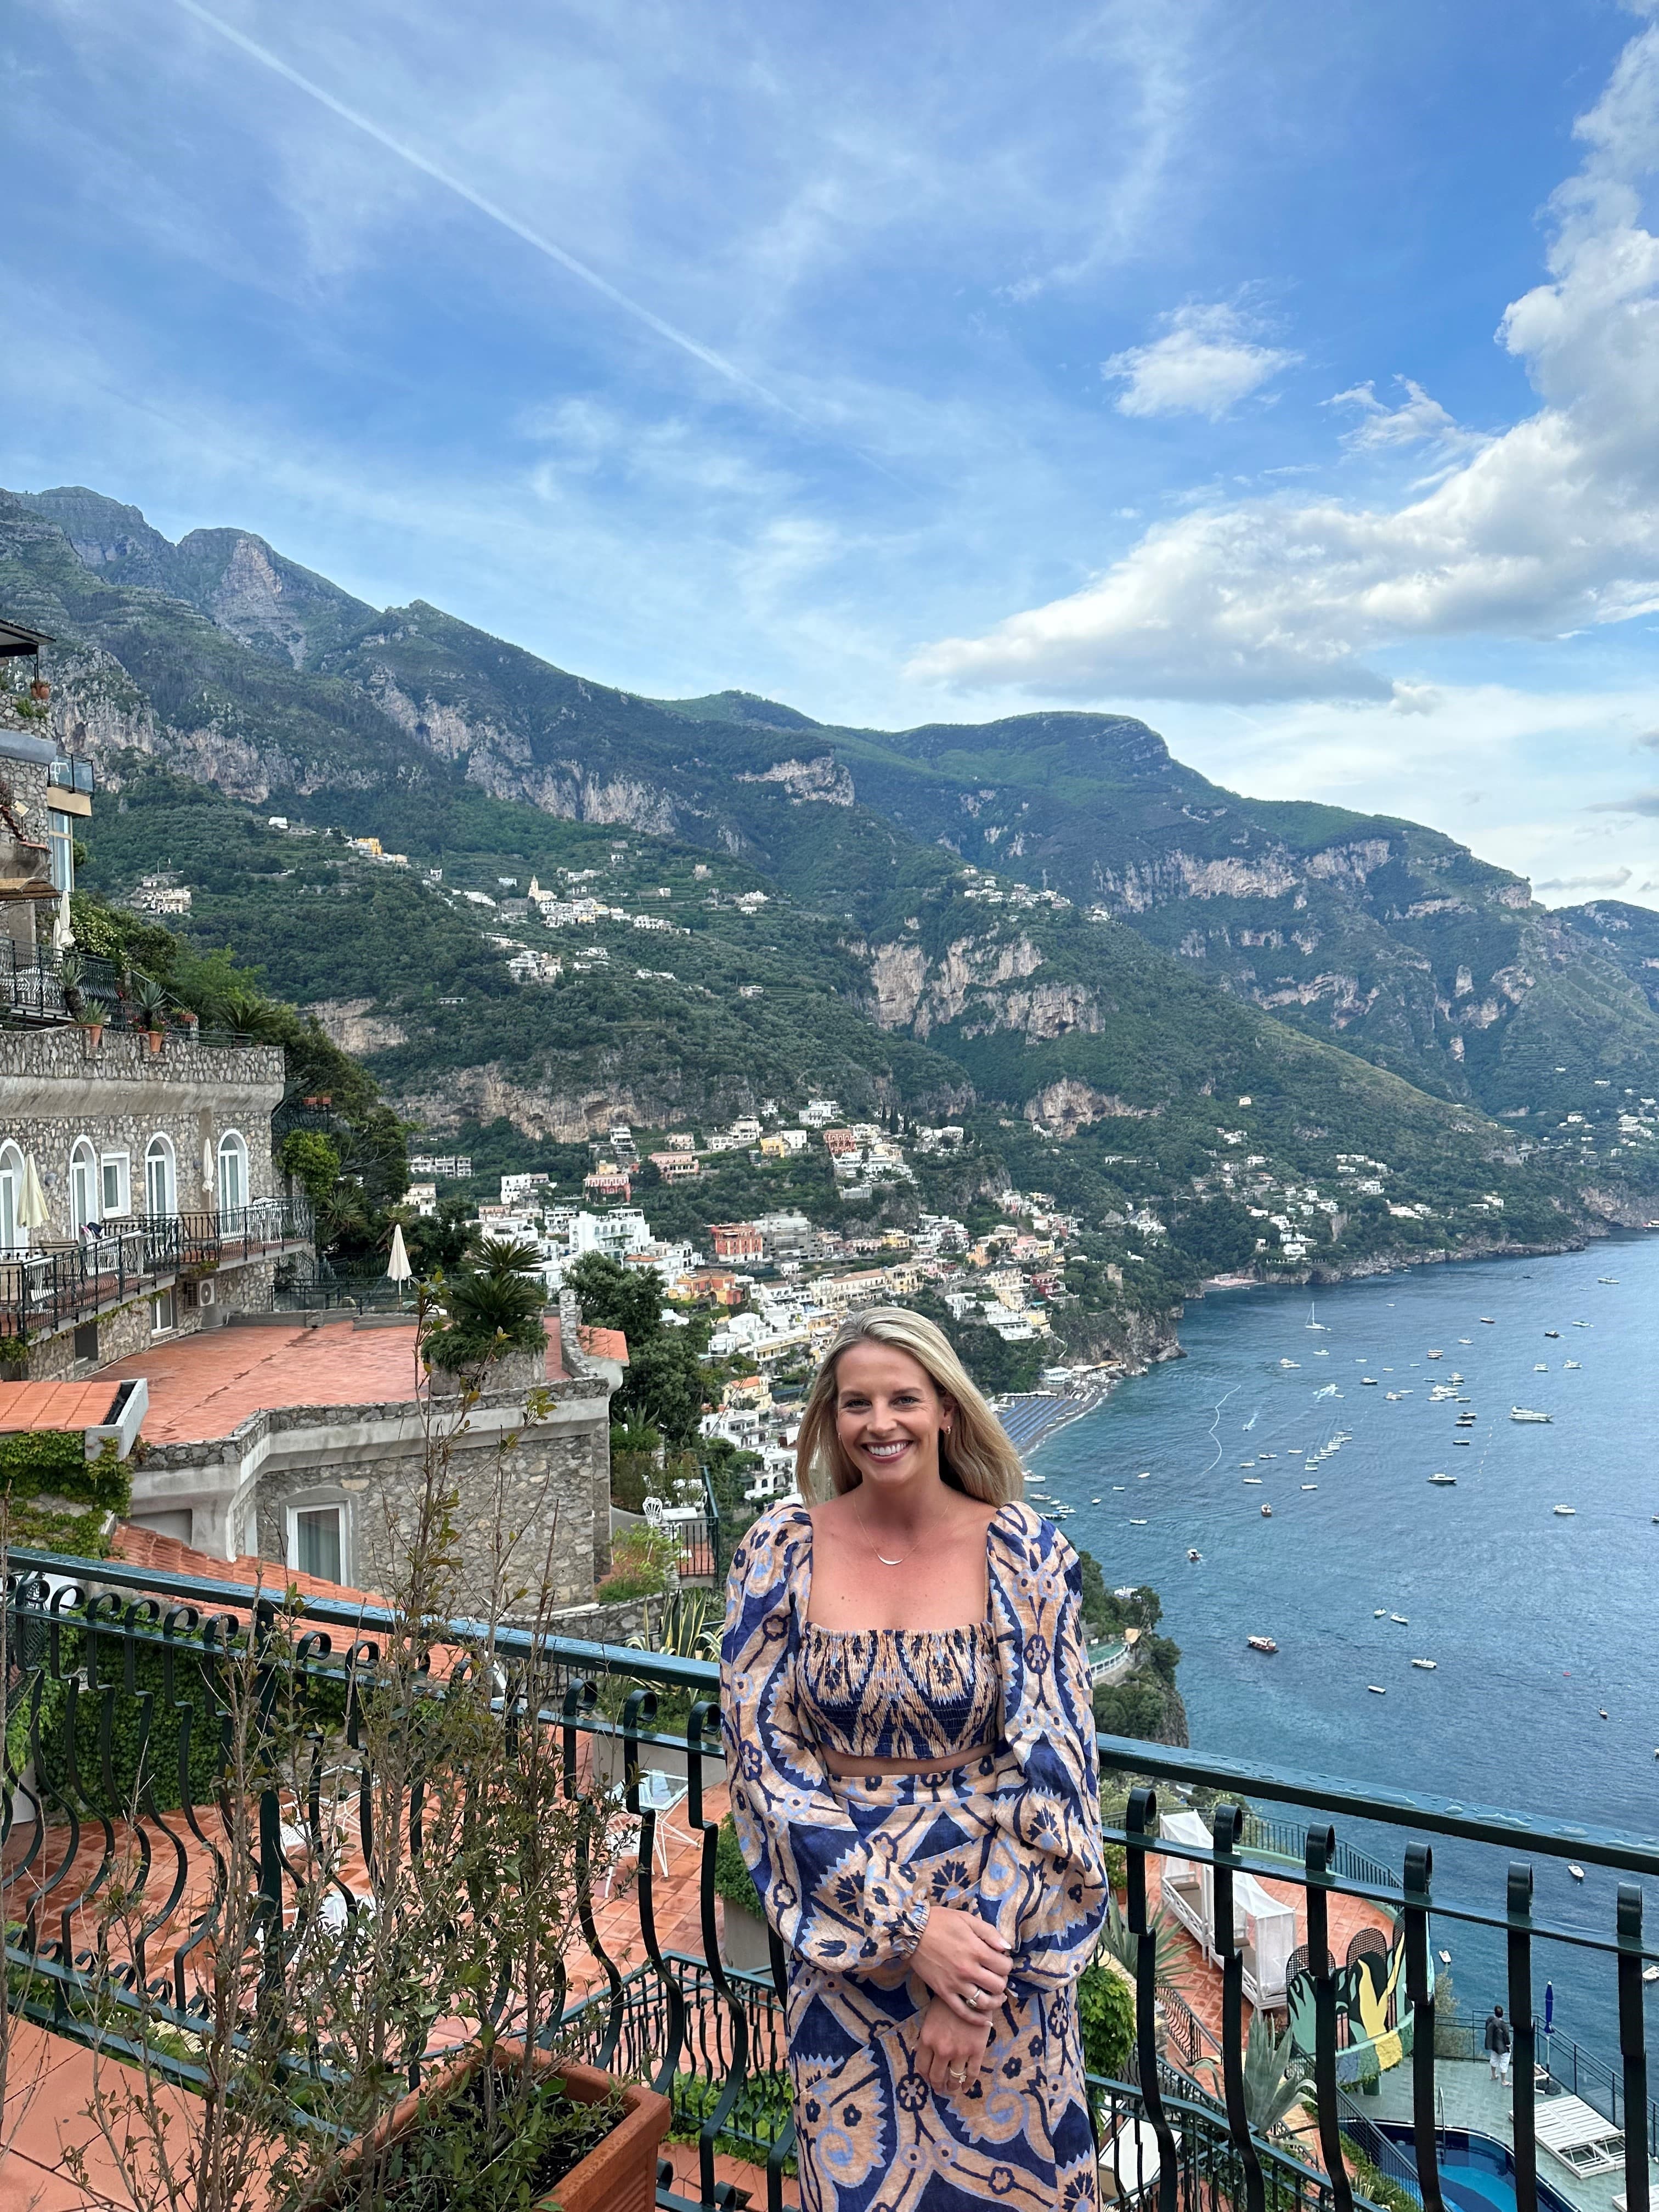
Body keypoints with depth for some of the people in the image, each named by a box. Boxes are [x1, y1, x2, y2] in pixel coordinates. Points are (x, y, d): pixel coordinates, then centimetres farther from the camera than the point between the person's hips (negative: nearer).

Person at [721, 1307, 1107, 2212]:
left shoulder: (1024, 1551, -11)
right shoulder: (782, 1550, -9)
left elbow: (1049, 1763, -11)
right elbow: (764, 1753, -10)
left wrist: (980, 1959, -16)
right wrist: (909, 1927, -15)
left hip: (999, 1913, 0)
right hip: (841, 1927, 1)